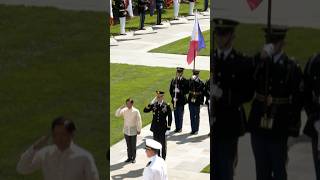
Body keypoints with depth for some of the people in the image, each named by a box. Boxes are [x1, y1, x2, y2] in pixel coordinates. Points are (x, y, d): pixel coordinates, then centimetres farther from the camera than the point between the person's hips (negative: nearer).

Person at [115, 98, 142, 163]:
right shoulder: (124, 110, 0)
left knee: (133, 145, 3)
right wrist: (121, 108, -17)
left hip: (133, 131, -3)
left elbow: (139, 121, -5)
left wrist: (139, 130, -5)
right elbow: (117, 114, -7)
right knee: (128, 145, 10)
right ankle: (129, 157, 19)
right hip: (126, 131, 3)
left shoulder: (136, 111, -10)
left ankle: (133, 158, 13)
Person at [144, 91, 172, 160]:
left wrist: (168, 127, -6)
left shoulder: (167, 106, -6)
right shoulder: (153, 105, 1)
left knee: (163, 143, 6)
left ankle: (163, 158, 17)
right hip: (155, 127, 3)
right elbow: (145, 110, -5)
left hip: (163, 128, -2)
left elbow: (170, 117, -2)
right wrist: (150, 104, -21)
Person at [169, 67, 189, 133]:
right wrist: (173, 97, 2)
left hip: (181, 100, -4)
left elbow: (187, 90, -7)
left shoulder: (185, 81, -6)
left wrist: (180, 91, -18)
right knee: (175, 114, 9)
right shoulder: (173, 80, 8)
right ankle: (177, 127, 17)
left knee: (180, 114, -2)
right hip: (175, 100, 4)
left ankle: (179, 128, 7)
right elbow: (170, 89, 12)